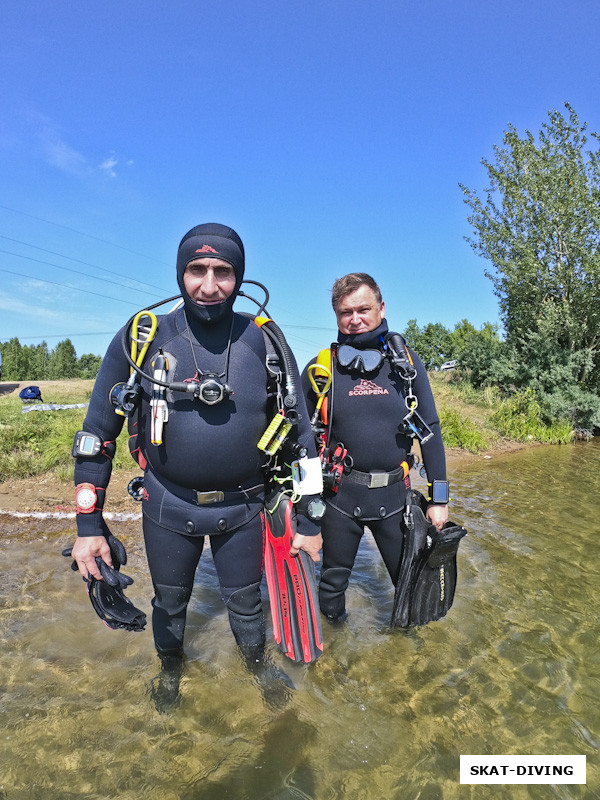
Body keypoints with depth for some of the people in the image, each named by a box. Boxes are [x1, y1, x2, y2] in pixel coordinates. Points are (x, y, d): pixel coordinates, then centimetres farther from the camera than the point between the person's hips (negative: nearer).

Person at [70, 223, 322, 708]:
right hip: (167, 508, 1)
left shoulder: (264, 343, -11)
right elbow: (98, 434, -4)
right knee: (170, 601, 23)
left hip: (242, 508, 0)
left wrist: (309, 522, -3)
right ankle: (171, 667, 55)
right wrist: (89, 526, -6)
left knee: (245, 601, 19)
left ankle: (258, 662, 51)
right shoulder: (140, 339, -11)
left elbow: (300, 434, -5)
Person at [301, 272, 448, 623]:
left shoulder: (408, 362, -2)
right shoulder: (321, 368, -5)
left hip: (394, 495, 1)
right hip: (340, 496, -1)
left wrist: (440, 498, 2)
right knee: (333, 581, 16)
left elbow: (431, 430, 2)